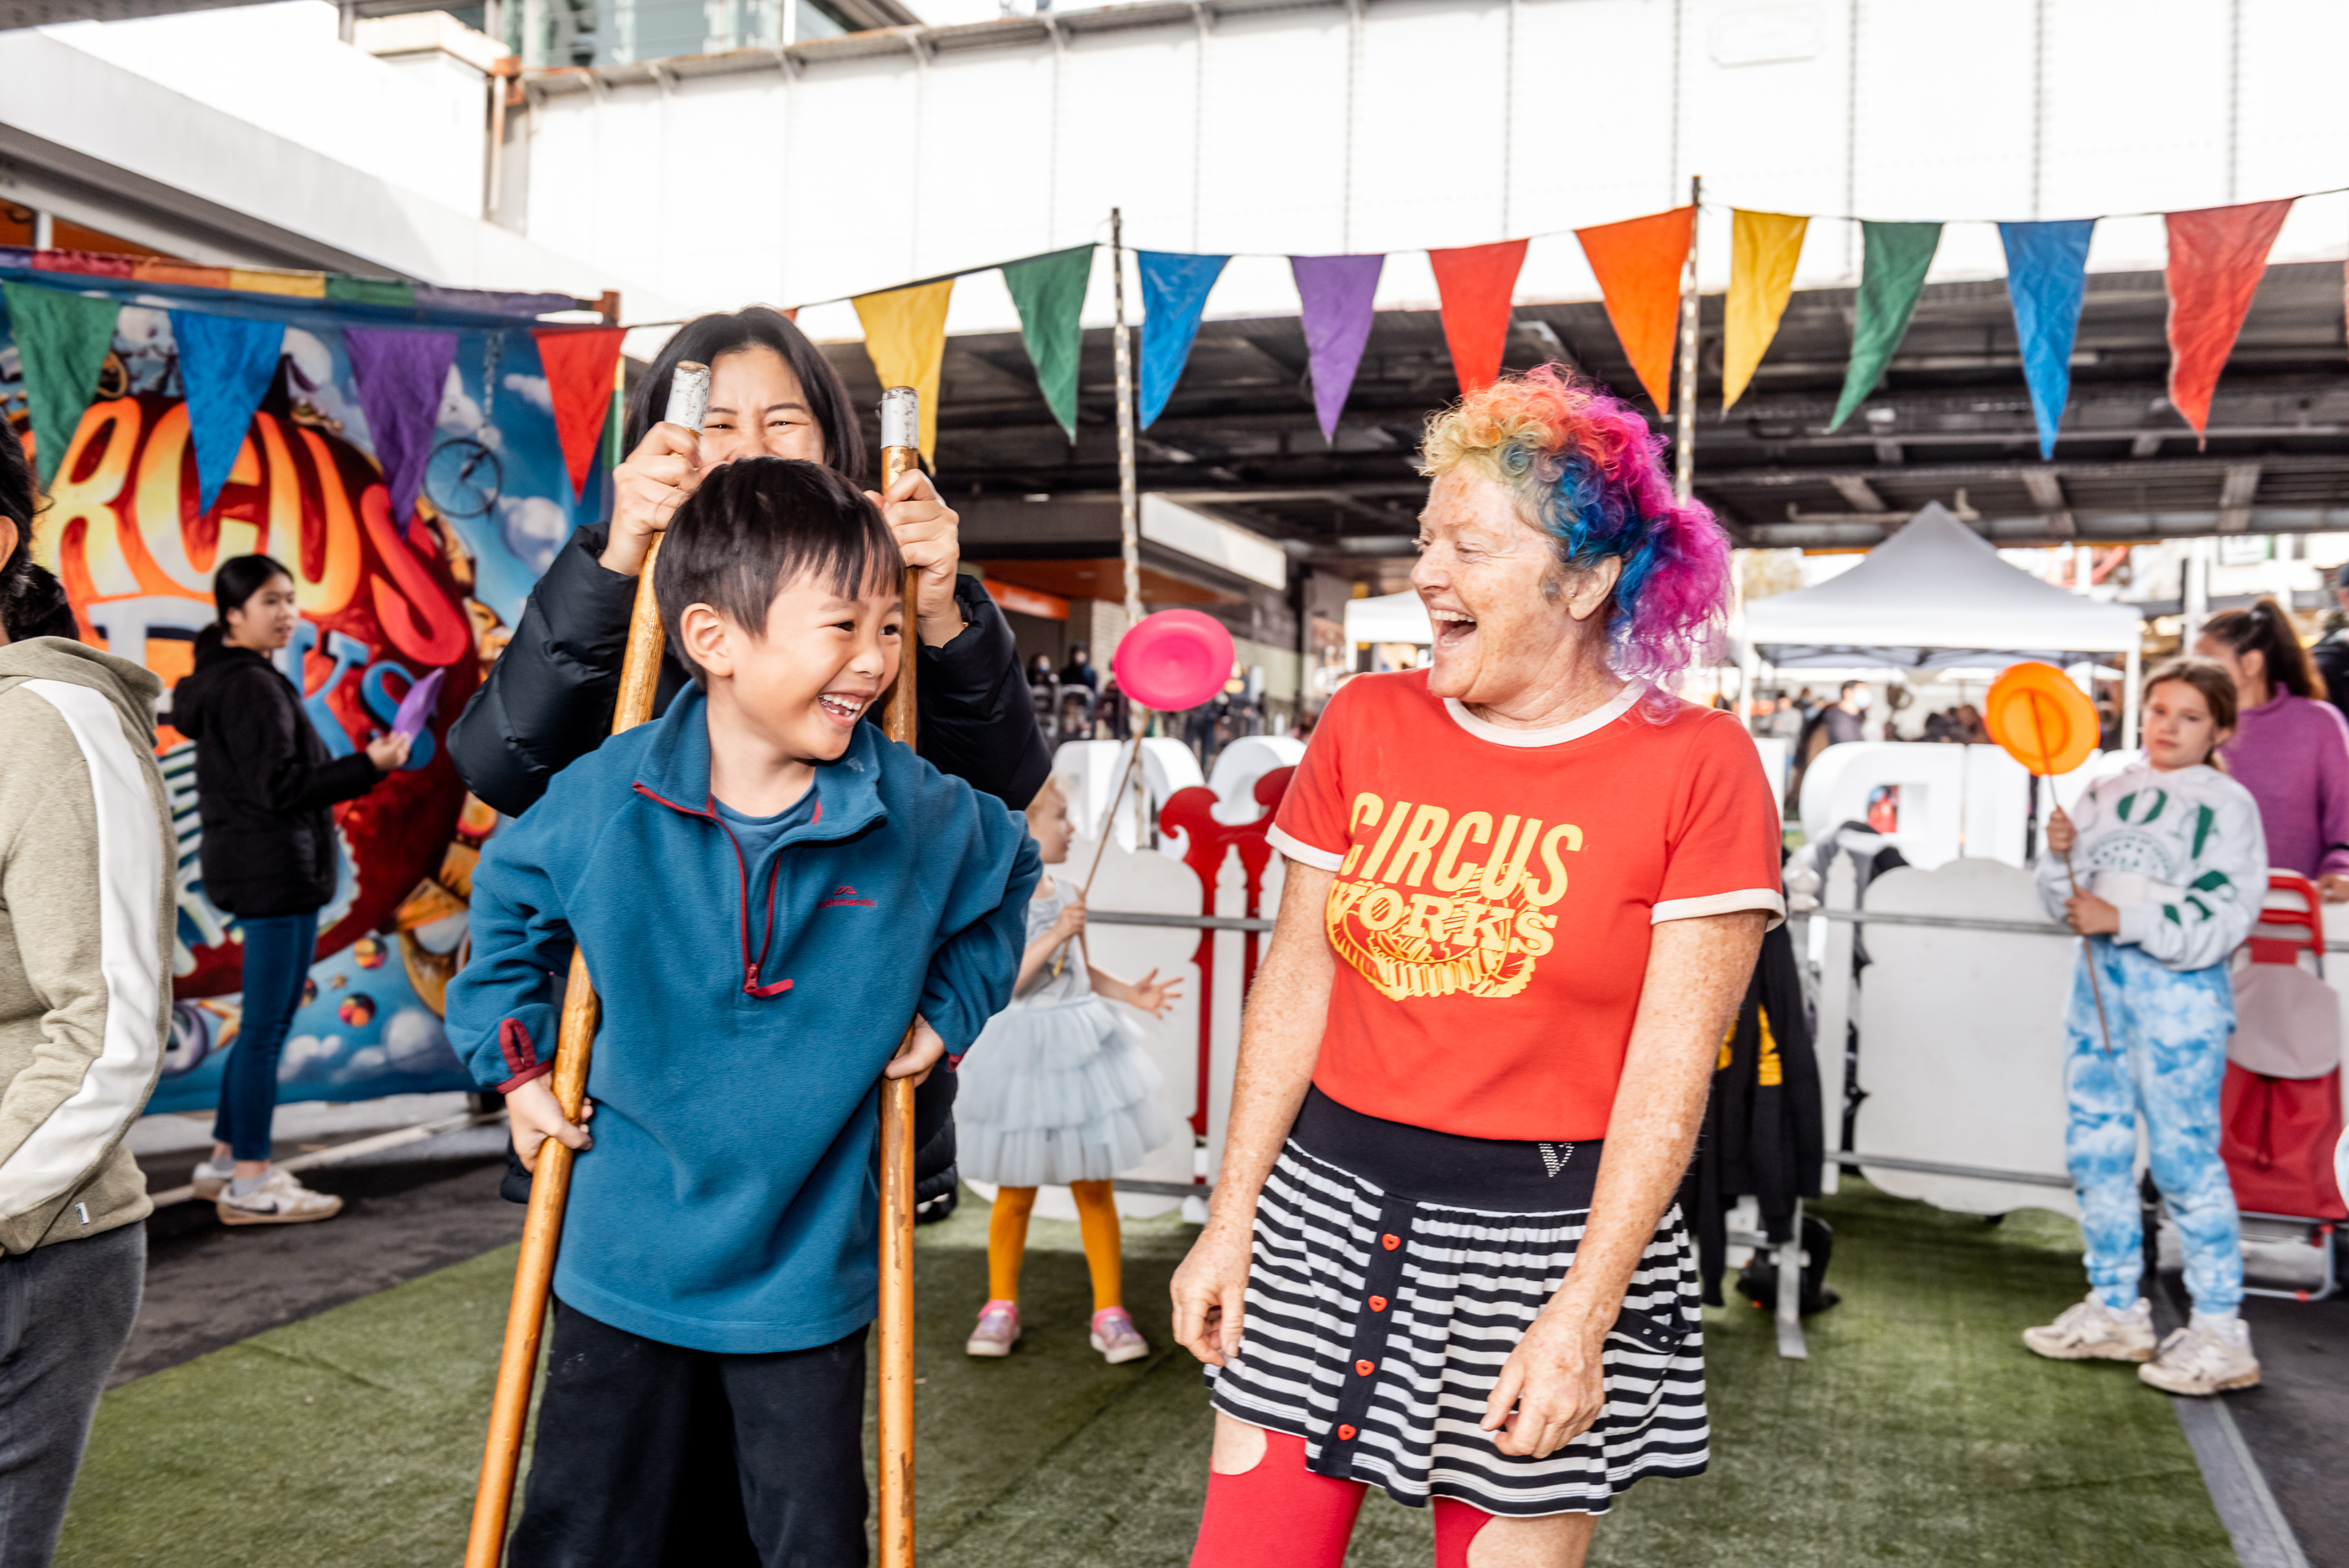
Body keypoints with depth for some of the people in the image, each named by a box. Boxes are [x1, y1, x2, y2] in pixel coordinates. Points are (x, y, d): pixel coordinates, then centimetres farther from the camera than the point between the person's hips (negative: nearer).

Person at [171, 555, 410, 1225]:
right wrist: (368, 765, -25)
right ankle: (250, 1182, 2)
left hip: (255, 871, 11)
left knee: (265, 1024, 17)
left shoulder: (220, 680, 16)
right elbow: (280, 787, -21)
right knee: (267, 1026, -4)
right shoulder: (252, 686, -16)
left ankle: (225, 1158, 25)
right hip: (275, 873, -11)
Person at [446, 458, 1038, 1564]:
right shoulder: (605, 797, -13)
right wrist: (514, 1060, 6)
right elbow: (507, 898, 9)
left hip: (805, 1282, 0)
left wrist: (947, 1015, 3)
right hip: (623, 1272, 0)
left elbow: (1009, 873, 11)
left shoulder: (920, 815, -12)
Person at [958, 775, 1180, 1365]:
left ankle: (1109, 1311, 18)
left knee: (1094, 1188, 7)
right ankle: (1000, 1306, 28)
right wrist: (1054, 935, -26)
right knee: (1015, 1193, 9)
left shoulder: (1065, 894, 7)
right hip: (1023, 1050, -4)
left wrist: (1130, 992, 2)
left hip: (1082, 1046, 5)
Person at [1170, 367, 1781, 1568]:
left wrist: (1582, 1314, -14)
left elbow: (1669, 1072, -10)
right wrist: (1230, 1223, 4)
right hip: (1326, 1207, 4)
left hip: (1548, 1233, -3)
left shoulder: (1695, 765, -8)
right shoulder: (1366, 725, 3)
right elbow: (1294, 987, 5)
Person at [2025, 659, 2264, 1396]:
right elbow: (2067, 901, 13)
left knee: (2184, 1155, -6)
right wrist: (2060, 855, -7)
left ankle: (2219, 1332, 5)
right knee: (2095, 1147, 11)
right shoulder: (2107, 793, 12)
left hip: (2179, 986, -6)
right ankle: (2115, 1309, 24)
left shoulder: (2227, 804, -4)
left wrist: (2124, 920, -19)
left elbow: (2222, 920, -12)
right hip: (2100, 977, 6)